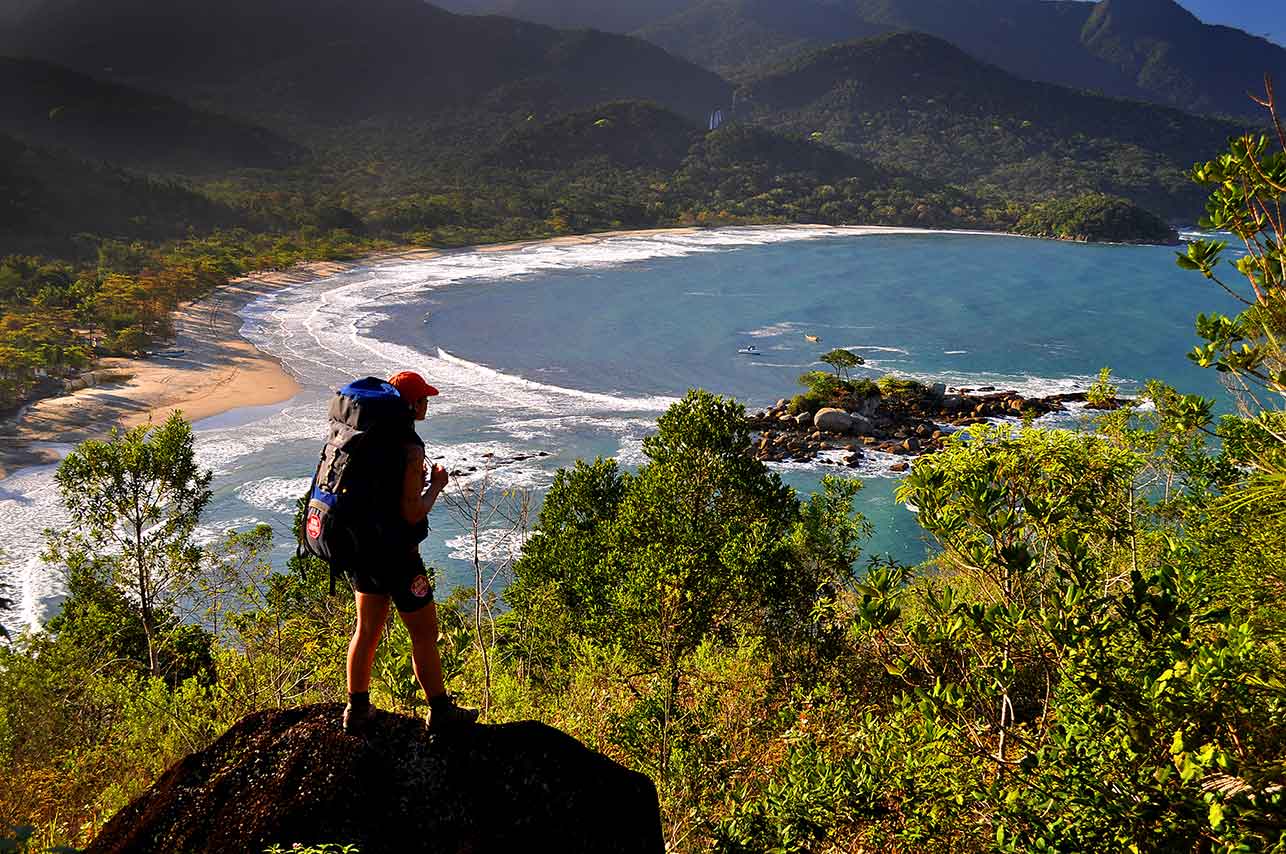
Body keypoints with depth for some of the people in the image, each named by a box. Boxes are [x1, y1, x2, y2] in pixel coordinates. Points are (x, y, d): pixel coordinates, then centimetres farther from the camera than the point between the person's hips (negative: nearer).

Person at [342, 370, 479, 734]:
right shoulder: (409, 447, -23)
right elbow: (412, 513, -23)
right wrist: (435, 486, -7)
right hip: (396, 554, -8)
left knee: (367, 629, 20)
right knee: (425, 635, 9)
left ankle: (356, 710, 31)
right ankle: (440, 710, 22)